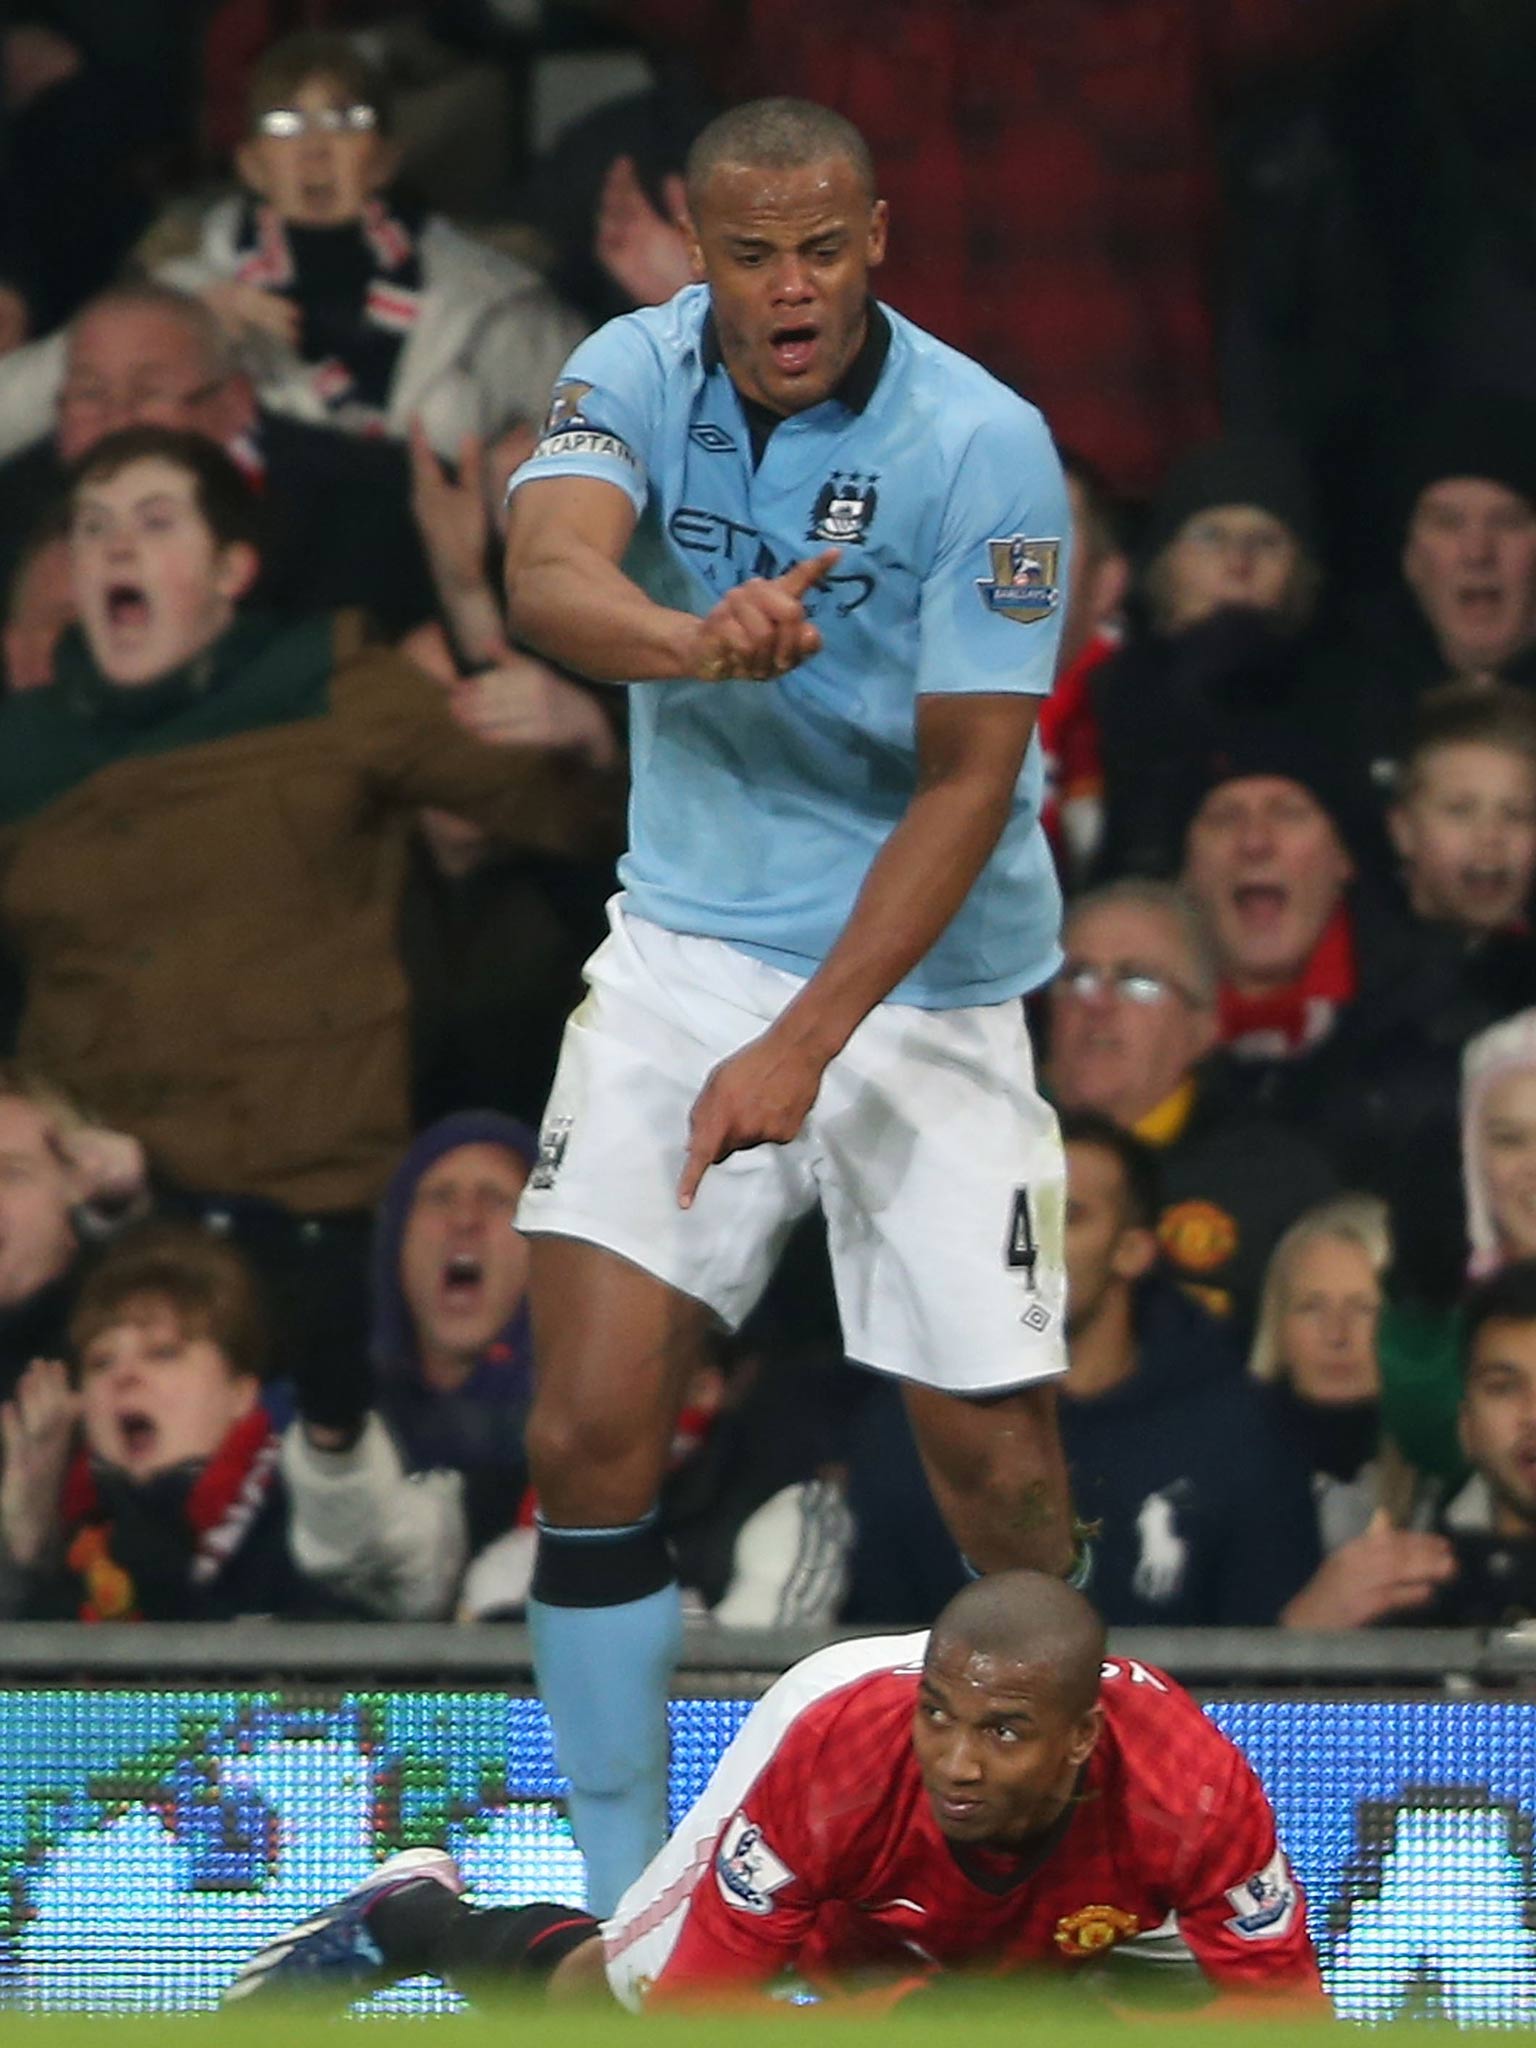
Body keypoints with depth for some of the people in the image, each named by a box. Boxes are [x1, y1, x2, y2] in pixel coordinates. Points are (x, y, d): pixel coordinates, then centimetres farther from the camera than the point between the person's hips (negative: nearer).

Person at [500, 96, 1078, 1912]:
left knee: (997, 1461, -6)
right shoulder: (636, 378, -7)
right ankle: (626, 1914, 0)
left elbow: (967, 780, -17)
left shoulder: (983, 447, -16)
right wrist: (695, 639, -50)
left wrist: (802, 1047, -25)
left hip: (923, 970, -2)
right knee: (590, 1428, -10)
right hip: (690, 939, 2)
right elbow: (545, 577, -27)